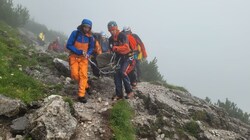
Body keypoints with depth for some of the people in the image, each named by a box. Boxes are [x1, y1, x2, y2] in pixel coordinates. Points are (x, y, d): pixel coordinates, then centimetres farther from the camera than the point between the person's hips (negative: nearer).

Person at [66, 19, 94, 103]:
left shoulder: (90, 37, -3)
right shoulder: (75, 33, -11)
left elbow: (91, 48, 11)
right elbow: (68, 45, -12)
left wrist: (88, 53, -11)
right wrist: (79, 51, -22)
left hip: (83, 58, 1)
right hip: (74, 57, -1)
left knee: (83, 75, -9)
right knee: (75, 74, -10)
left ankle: (81, 95, -6)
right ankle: (85, 86, 19)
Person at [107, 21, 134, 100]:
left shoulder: (122, 35, -13)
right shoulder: (111, 39, 7)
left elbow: (126, 47, -26)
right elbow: (112, 49, 11)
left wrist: (116, 48, -37)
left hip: (127, 56, -6)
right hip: (119, 57, 6)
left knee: (123, 72, -23)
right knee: (116, 74, -4)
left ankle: (129, 92, -12)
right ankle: (119, 94, 2)